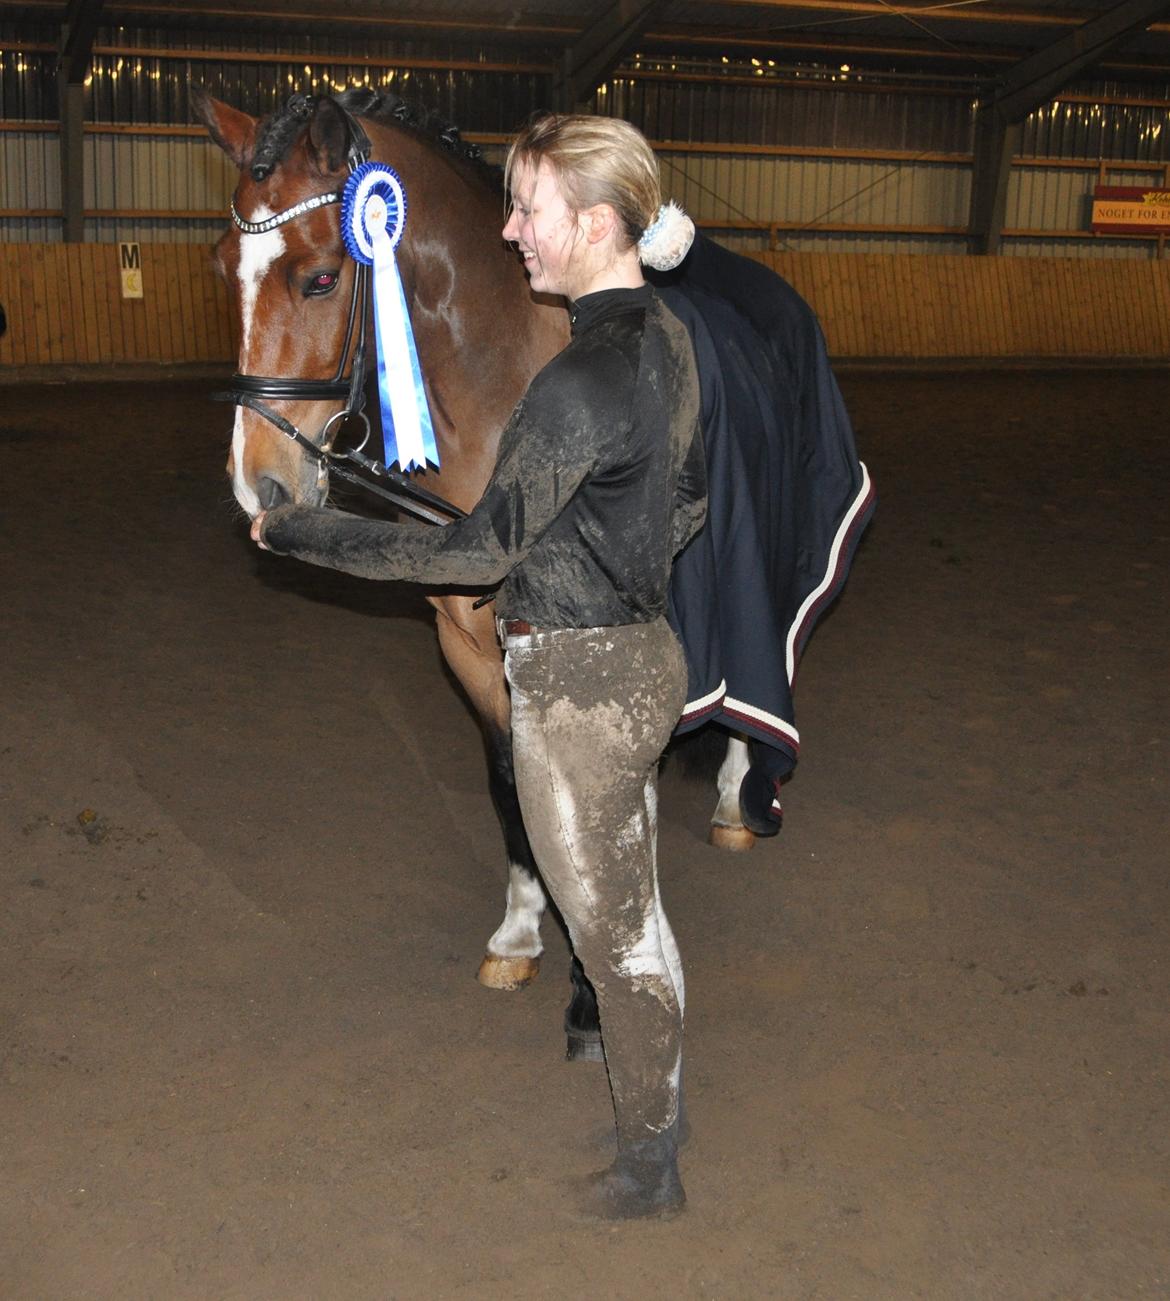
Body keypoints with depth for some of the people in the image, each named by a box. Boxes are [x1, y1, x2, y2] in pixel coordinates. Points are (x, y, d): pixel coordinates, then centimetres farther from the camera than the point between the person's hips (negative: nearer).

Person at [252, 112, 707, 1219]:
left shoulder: (579, 386, -26)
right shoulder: (666, 340, 3)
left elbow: (478, 551, -20)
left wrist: (300, 534, -13)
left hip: (574, 683, -9)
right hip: (642, 651, 9)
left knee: (610, 931, 8)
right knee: (632, 908, 23)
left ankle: (649, 1169, 27)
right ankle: (656, 1110, 41)